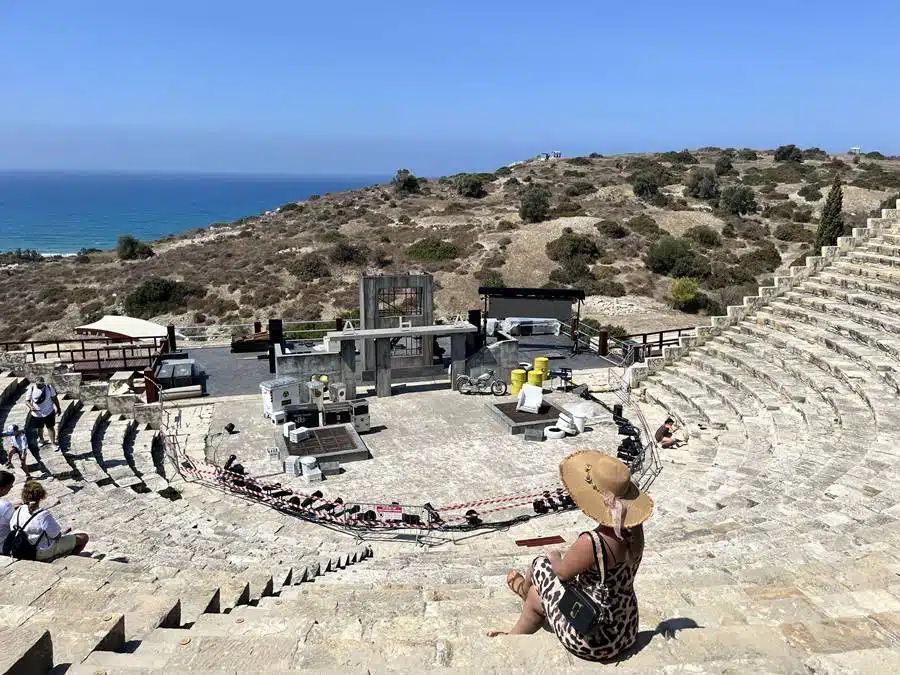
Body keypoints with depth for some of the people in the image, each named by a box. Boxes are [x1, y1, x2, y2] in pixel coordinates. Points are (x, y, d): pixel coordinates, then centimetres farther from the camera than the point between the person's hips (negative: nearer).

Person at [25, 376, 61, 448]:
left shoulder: (49, 387, -12)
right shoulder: (31, 389, -14)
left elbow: (54, 398, 0)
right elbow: (27, 401, -10)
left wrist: (58, 408, 6)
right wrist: (31, 407, -32)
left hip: (49, 413, -1)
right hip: (37, 414, 1)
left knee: (50, 428, 6)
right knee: (40, 428, 20)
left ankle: (53, 443, 18)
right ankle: (42, 440, 45)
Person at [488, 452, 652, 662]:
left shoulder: (591, 543, -34)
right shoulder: (635, 528, -12)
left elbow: (562, 572, -12)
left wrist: (555, 557, 9)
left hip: (594, 640, -6)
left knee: (541, 565, 14)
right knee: (539, 596, 23)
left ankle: (524, 588, 48)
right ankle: (515, 635, 50)